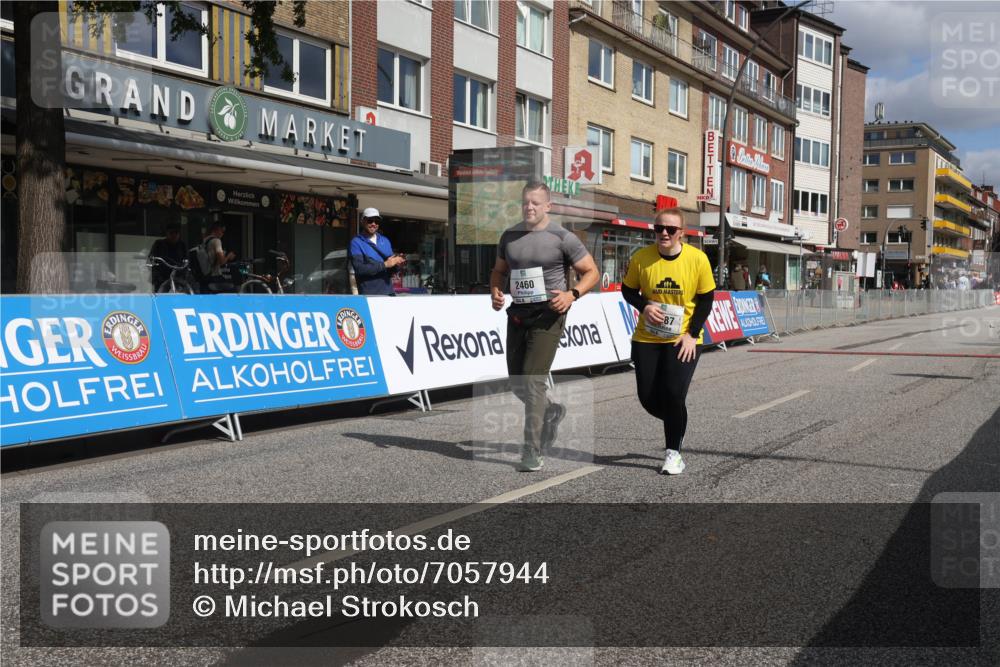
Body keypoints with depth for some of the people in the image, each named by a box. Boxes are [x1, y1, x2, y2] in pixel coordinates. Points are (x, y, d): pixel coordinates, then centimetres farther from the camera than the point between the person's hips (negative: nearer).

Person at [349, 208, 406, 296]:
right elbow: (359, 268, -15)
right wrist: (384, 264, -16)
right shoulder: (356, 243, -1)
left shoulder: (385, 240, 16)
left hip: (389, 292, 5)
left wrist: (396, 263, -7)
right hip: (369, 294, -5)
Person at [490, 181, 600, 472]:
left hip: (547, 317, -6)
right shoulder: (510, 236, 9)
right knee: (516, 383, 11)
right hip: (517, 315, 6)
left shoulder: (562, 237, -5)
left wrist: (572, 294, -18)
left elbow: (591, 272, -1)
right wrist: (495, 292, 1)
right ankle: (552, 412, 41)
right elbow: (499, 270, 22)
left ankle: (533, 452, -6)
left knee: (533, 381, -13)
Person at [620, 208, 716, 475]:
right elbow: (628, 290, 5)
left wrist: (692, 334, -9)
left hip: (684, 340, -2)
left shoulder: (697, 259, -11)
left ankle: (674, 453, 6)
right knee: (648, 397, 1)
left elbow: (706, 299, -2)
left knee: (674, 394, -14)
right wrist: (644, 306, -15)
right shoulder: (641, 258, -8)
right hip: (647, 339, 2)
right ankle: (676, 423, 35)